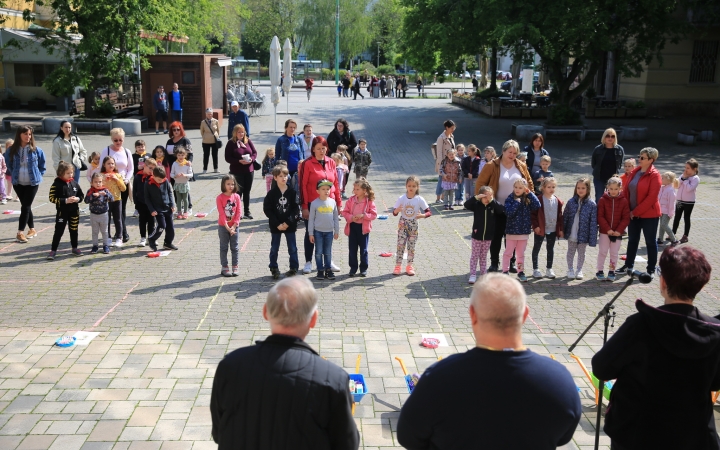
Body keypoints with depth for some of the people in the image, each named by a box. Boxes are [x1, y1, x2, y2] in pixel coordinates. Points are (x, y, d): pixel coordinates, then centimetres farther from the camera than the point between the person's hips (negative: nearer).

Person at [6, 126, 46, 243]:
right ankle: (32, 229, 24)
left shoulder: (36, 150, -7)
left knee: (25, 207, -6)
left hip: (32, 183, -2)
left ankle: (20, 233, -7)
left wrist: (38, 176, 2)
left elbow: (42, 165, 6)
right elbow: (9, 165, 12)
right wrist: (14, 175, 7)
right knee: (26, 206, 11)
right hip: (18, 183, 2)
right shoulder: (12, 150, -4)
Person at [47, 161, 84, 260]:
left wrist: (77, 199, -10)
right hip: (62, 212, -4)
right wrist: (65, 201, -20)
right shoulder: (57, 184, -10)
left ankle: (75, 248, 27)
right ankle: (53, 250, 9)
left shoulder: (74, 183, 2)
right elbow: (52, 198, -14)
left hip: (74, 212, 4)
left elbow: (81, 195, 12)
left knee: (74, 230, 14)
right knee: (58, 231, 0)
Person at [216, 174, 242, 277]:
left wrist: (234, 226, -12)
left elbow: (238, 212, -3)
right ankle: (224, 268, 13)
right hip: (223, 227, -2)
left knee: (235, 247, 7)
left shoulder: (236, 196, -2)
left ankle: (235, 267, 15)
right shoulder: (220, 198, -10)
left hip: (234, 226, 2)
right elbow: (221, 214, -13)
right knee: (224, 247, 6)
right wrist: (227, 227, -18)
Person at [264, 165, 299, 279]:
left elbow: (296, 209, -4)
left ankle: (294, 267, 18)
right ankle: (274, 269, 20)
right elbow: (267, 210, -7)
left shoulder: (292, 192, -3)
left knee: (292, 248, 7)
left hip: (290, 225, 0)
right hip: (275, 226, 0)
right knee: (274, 249, 9)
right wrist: (277, 224, -13)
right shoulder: (271, 193, -5)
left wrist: (288, 222, -14)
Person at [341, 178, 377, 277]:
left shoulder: (369, 201, -8)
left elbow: (374, 214, -9)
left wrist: (363, 215, -22)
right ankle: (353, 268, 20)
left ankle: (364, 269, 19)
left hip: (364, 228, -2)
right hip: (352, 227, 3)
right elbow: (345, 212, 2)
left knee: (363, 250, 7)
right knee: (352, 249, 9)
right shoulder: (351, 200, -1)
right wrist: (351, 217, -17)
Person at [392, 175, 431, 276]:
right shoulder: (401, 198, -8)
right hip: (403, 224, 0)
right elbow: (394, 212, -6)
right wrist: (397, 210, -29)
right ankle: (398, 266, 9)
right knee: (400, 245, 1)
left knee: (411, 246, 8)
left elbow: (429, 212, -9)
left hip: (413, 225, 0)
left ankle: (410, 266, 19)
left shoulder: (419, 199, -9)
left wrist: (423, 215, -29)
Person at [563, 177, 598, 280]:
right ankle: (570, 270, 32)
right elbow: (565, 217, 1)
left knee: (581, 253, 15)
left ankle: (579, 270, 33)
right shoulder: (571, 202, -6)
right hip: (571, 234, 2)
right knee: (571, 252, 16)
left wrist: (592, 239, -12)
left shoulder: (592, 204, -12)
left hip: (583, 235, -1)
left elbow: (593, 223, -11)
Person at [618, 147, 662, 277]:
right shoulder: (634, 172, 7)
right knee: (632, 240, 16)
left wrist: (636, 211, -16)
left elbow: (651, 197, -18)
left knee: (650, 242, 6)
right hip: (633, 214, 6)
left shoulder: (654, 175, -13)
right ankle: (629, 265, 30)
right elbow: (626, 190, 8)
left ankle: (651, 269, 14)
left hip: (649, 215, -6)